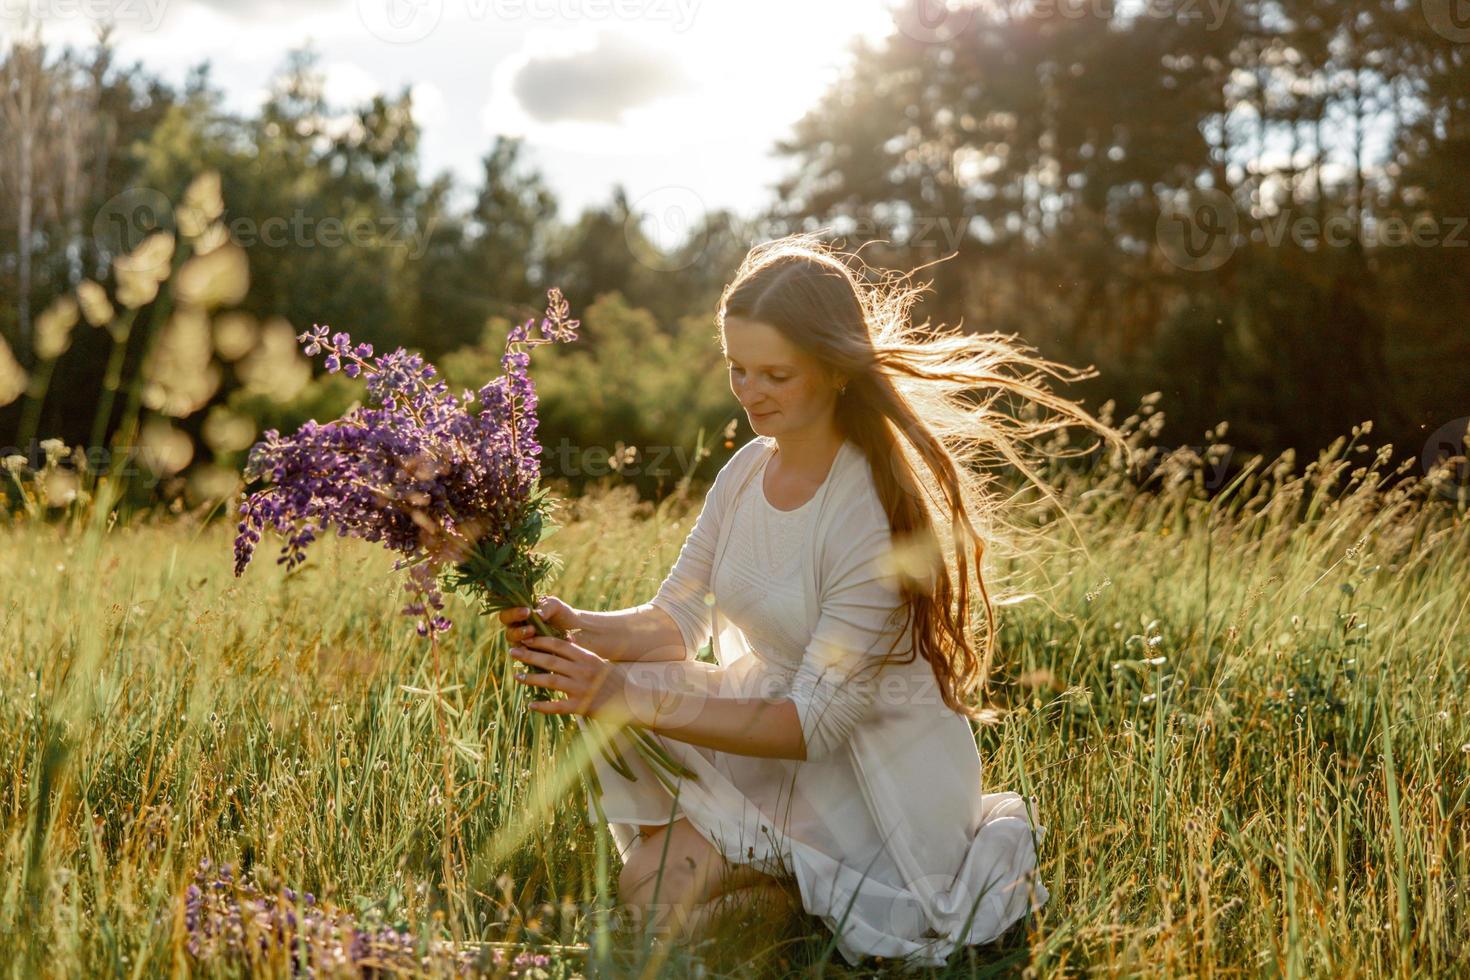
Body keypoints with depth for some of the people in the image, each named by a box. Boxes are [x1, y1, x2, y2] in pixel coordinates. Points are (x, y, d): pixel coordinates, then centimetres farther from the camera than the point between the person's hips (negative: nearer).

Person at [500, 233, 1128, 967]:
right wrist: (577, 627, -19)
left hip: (873, 766, -6)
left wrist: (632, 703, -32)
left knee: (658, 895, -16)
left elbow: (815, 723, -25)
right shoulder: (747, 470, -2)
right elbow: (678, 620, 2)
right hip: (767, 727, 6)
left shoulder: (877, 511, -24)